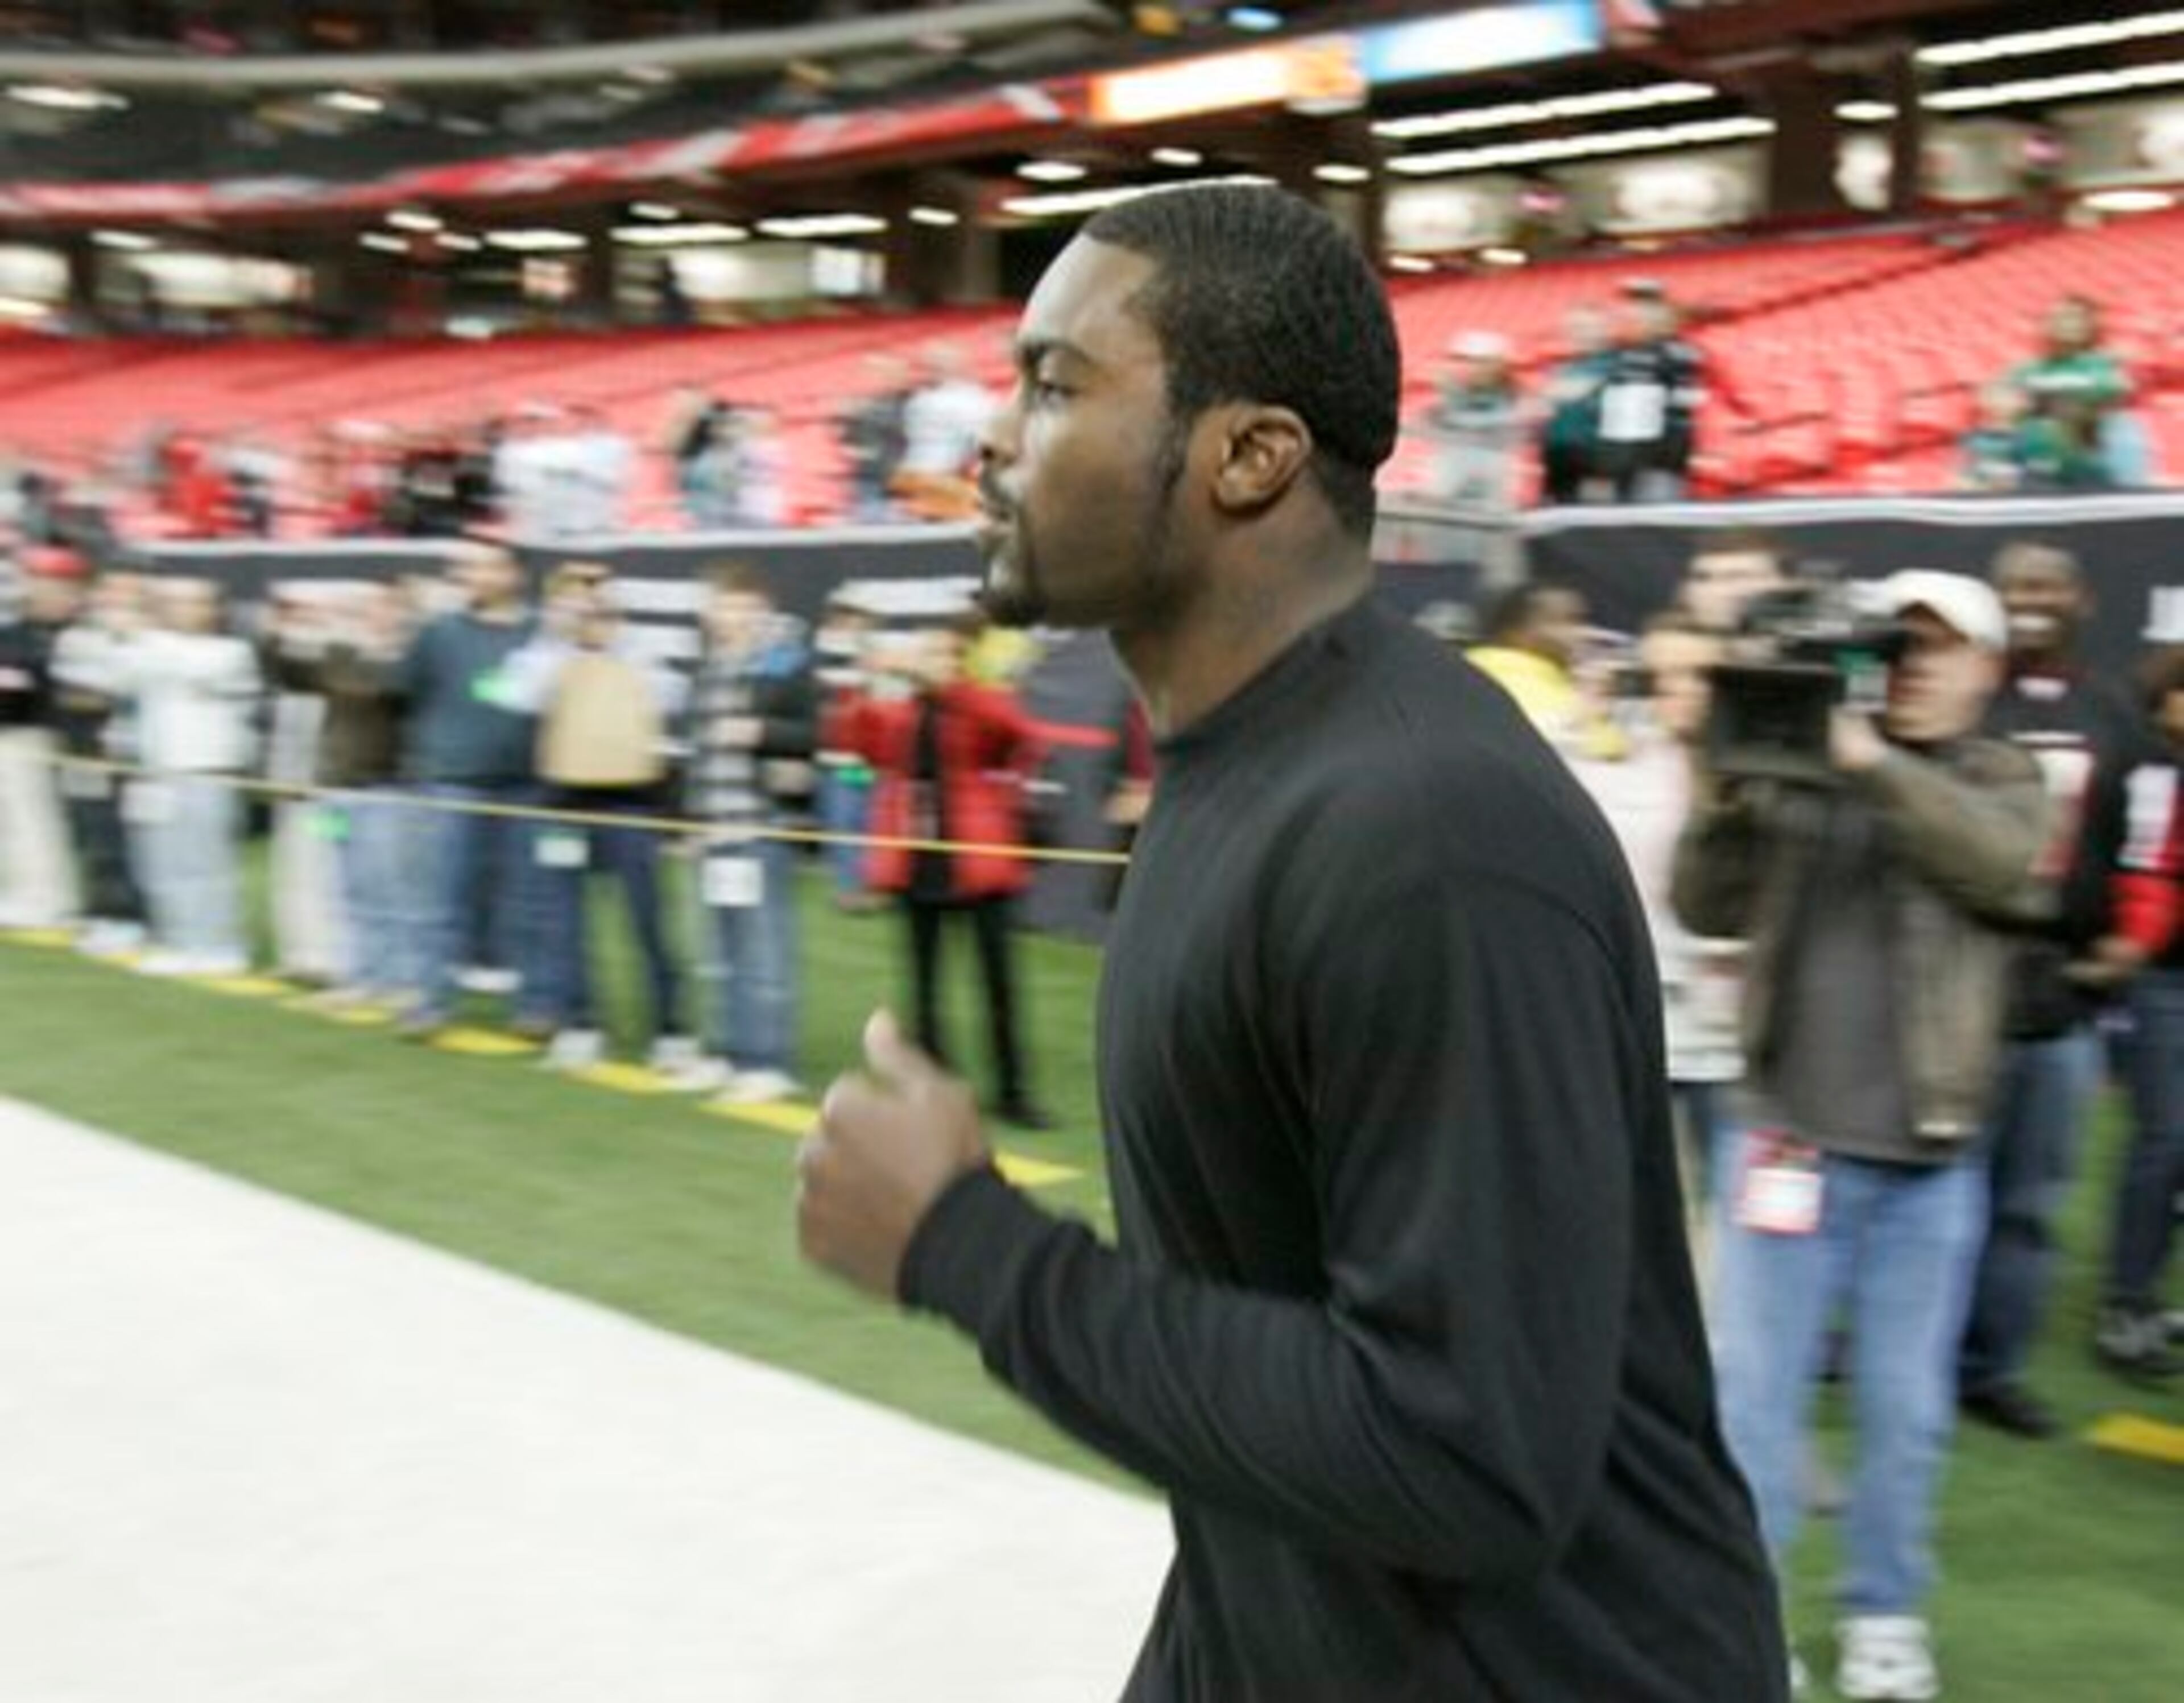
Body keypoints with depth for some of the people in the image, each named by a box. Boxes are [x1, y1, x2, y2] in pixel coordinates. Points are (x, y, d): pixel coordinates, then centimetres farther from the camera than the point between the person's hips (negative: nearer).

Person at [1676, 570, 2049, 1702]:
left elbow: (1999, 865, -16)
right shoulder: (1796, 769, 4)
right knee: (1752, 1393, 4)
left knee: (1908, 1408, 12)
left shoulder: (2003, 779, 6)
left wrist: (1874, 764, -26)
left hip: (1932, 1158, 1)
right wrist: (1720, 799, -18)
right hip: (1793, 1134, 0)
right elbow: (1710, 910, 0)